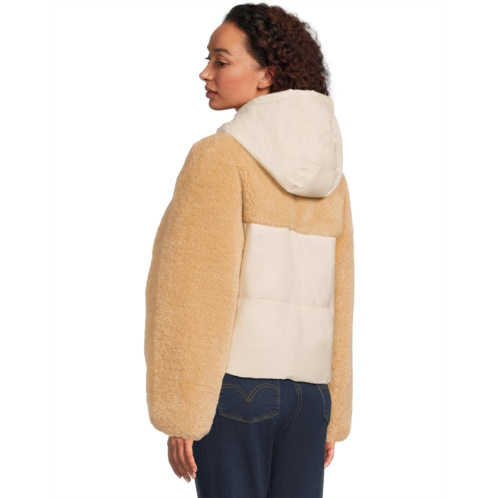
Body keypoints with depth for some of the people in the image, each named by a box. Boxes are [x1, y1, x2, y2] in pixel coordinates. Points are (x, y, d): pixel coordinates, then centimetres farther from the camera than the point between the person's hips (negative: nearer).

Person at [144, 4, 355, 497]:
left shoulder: (220, 157, -7)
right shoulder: (330, 172, 10)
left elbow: (198, 293, -12)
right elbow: (338, 300, 10)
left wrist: (180, 415, -10)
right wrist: (335, 416, 14)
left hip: (234, 383, -5)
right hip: (308, 389, 5)